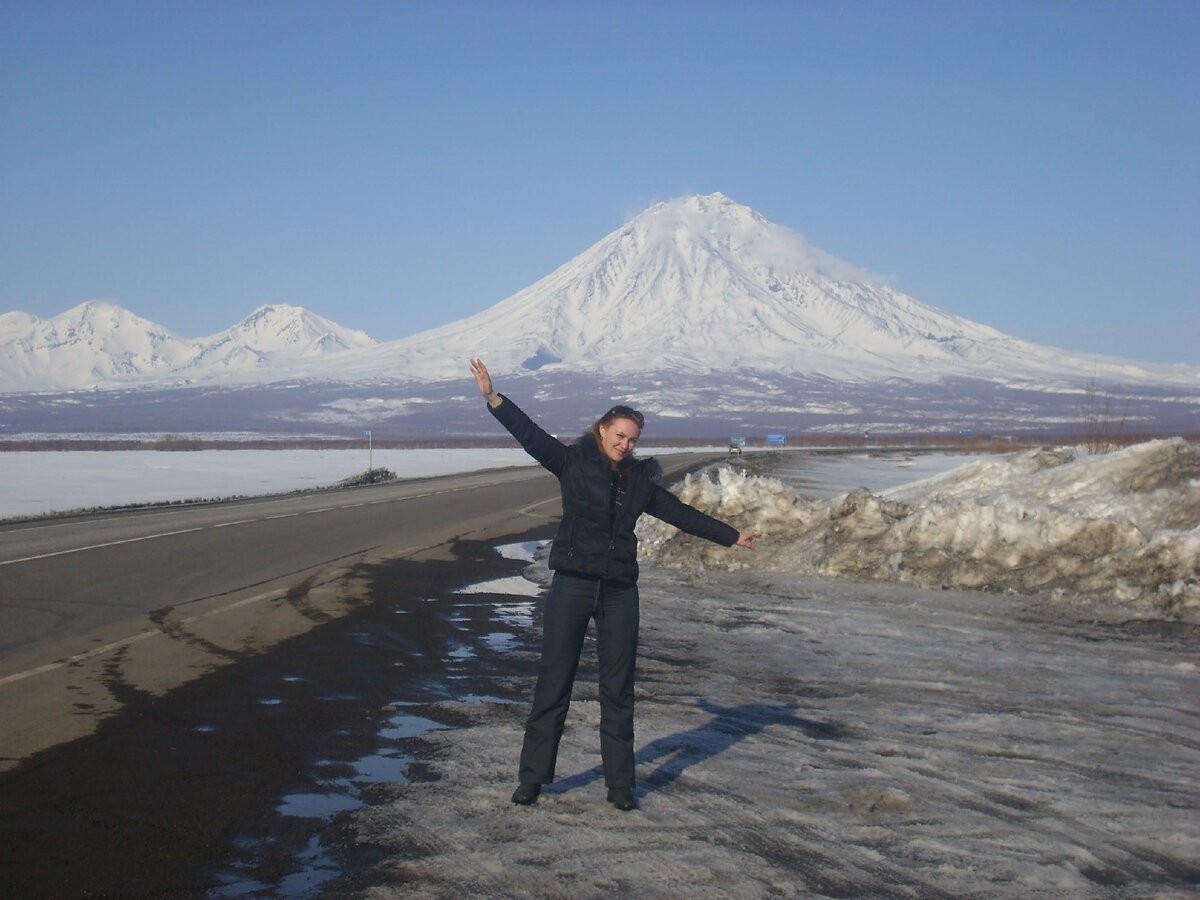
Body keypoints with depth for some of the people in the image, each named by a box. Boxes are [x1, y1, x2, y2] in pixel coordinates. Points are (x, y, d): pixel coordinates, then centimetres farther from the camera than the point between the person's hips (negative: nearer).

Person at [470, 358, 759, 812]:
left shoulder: (640, 478, 13)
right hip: (572, 586, -3)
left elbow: (680, 513, 20)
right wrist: (493, 398, -17)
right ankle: (532, 777, 11)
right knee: (553, 684, 1)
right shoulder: (574, 462, 2)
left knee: (618, 690, 6)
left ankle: (620, 784, 15)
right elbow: (530, 435, -6)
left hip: (619, 591, 3)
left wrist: (731, 536, 24)